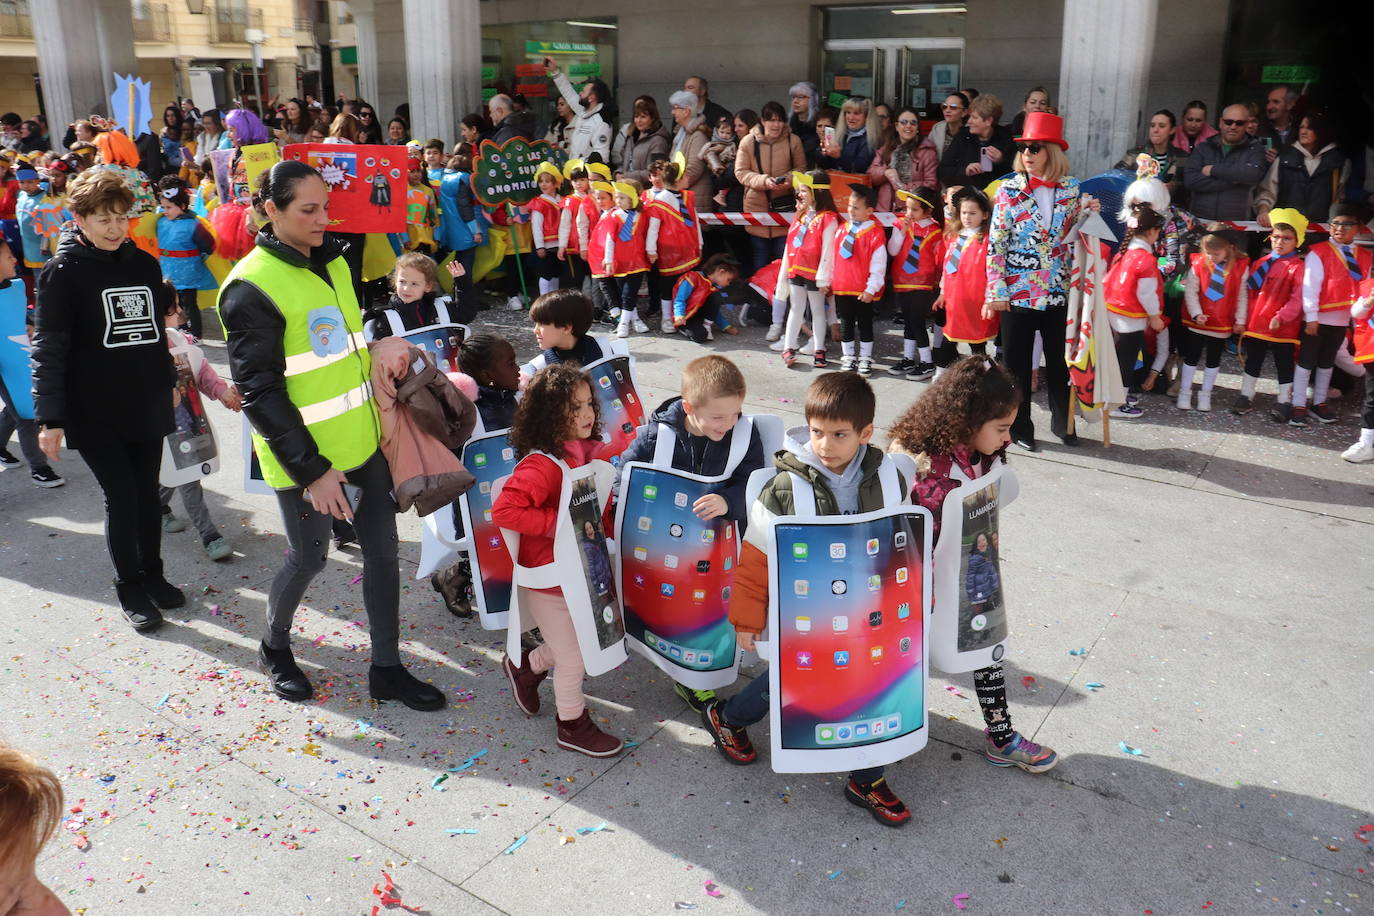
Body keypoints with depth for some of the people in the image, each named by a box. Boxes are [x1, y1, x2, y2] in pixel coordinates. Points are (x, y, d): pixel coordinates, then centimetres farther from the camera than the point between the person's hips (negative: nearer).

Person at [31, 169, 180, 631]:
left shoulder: (145, 263, 7)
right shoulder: (63, 272, -8)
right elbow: (48, 349, -11)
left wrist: (168, 384, 22)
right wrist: (50, 418, -15)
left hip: (146, 406, 5)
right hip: (95, 413, -4)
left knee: (147, 492, 12)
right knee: (121, 496, -1)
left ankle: (152, 573, 28)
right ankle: (130, 586, 16)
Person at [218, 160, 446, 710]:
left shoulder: (333, 260, 7)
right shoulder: (252, 287, -18)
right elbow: (259, 393, -18)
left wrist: (377, 416, 19)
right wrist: (311, 470, -20)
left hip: (361, 441, 7)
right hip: (304, 457, -7)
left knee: (382, 549, 9)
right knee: (308, 559, 8)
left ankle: (386, 669, 23)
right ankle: (274, 648, 38)